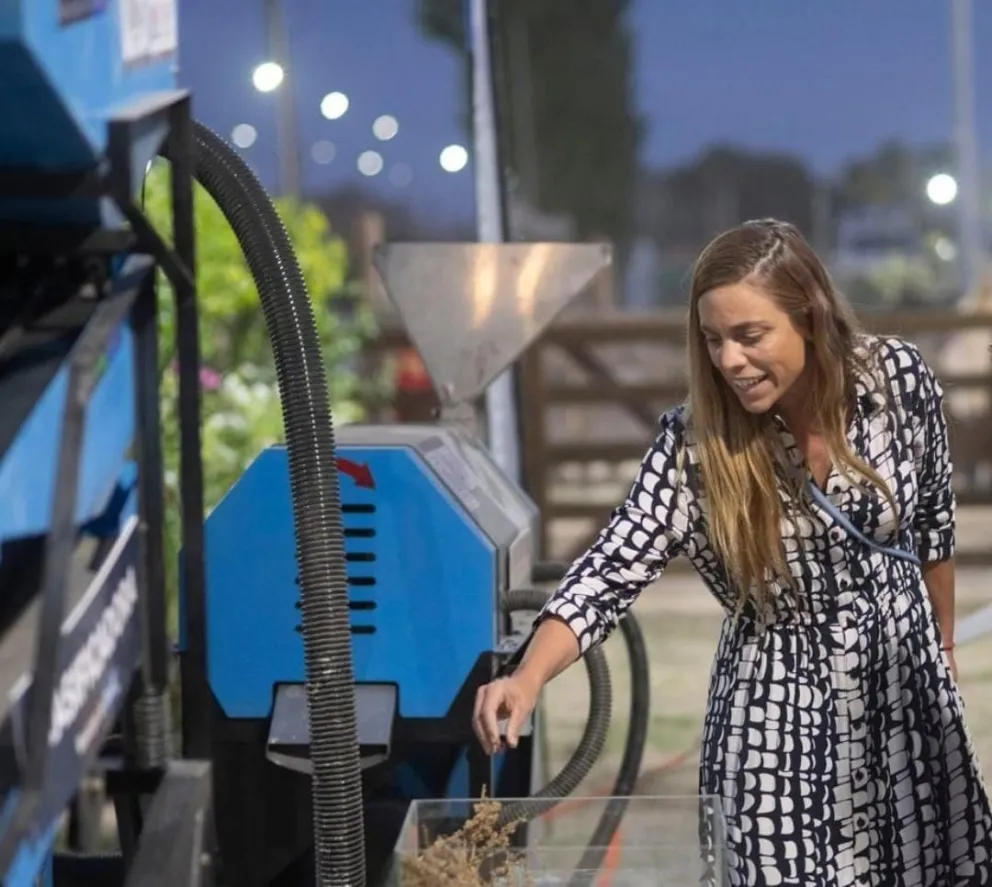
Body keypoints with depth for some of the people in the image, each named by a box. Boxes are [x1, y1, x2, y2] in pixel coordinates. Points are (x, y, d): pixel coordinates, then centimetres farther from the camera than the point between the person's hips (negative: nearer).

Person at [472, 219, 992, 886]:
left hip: (908, 687, 2)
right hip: (779, 707, -2)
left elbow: (934, 527, 4)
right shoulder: (696, 441, -16)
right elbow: (615, 567, -22)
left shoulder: (899, 378, -11)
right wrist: (529, 677, -38)